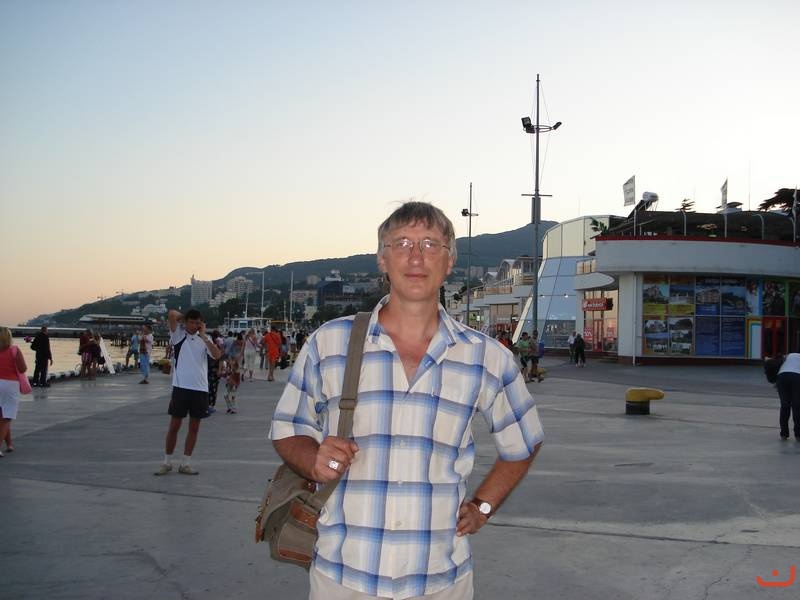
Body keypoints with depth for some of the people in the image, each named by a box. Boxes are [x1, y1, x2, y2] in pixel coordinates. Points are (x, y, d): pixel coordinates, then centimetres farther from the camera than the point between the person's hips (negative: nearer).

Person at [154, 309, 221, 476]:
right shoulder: (179, 335, 1)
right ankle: (167, 462, 15)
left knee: (194, 427, 7)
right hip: (181, 387, -2)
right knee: (174, 426, 3)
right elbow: (172, 314, -14)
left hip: (200, 389, 3)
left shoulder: (205, 339, 7)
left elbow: (217, 354, -10)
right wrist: (184, 318, 4)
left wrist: (203, 336, -8)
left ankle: (185, 463, 17)